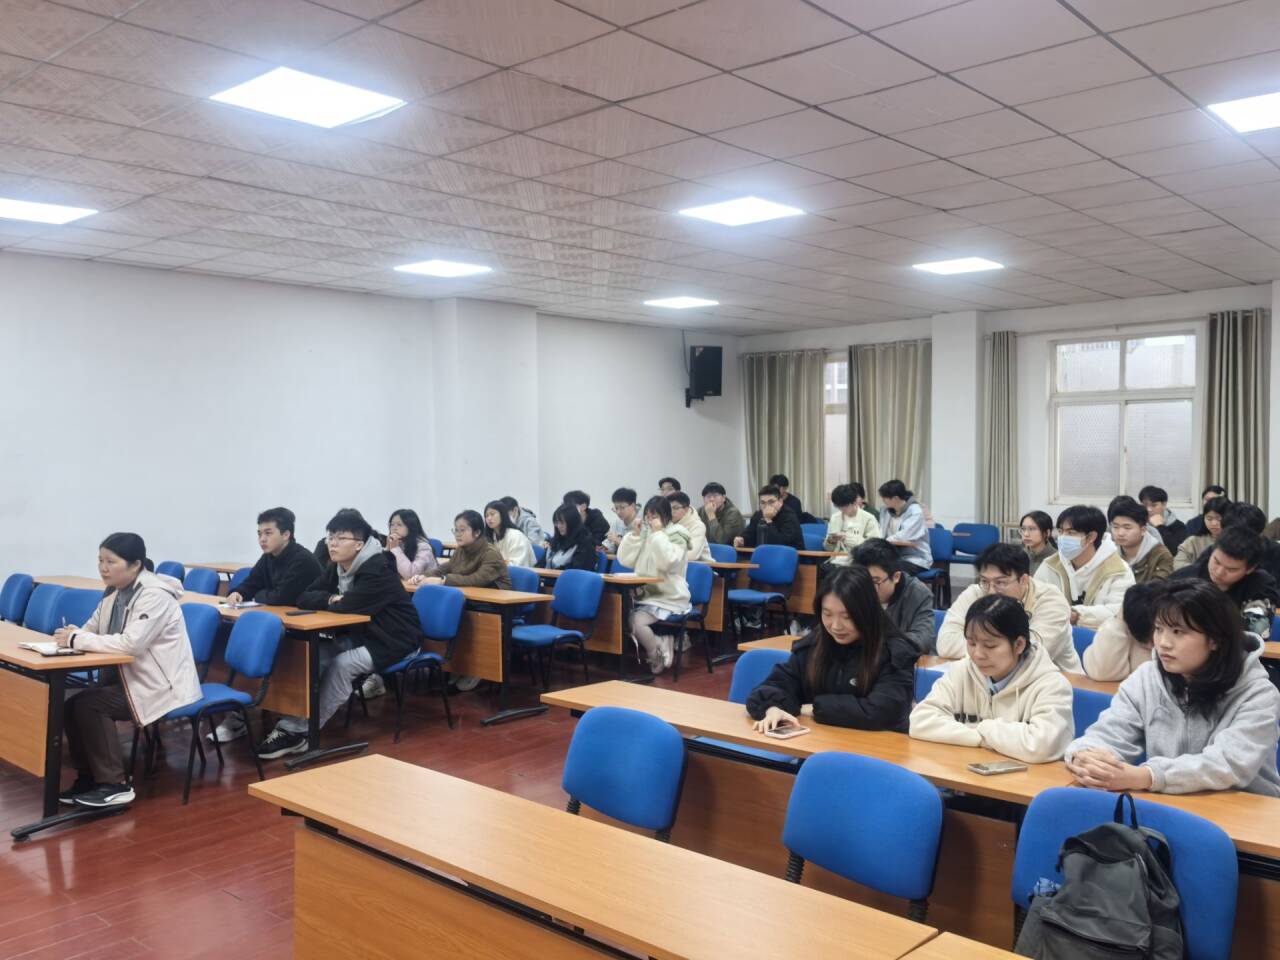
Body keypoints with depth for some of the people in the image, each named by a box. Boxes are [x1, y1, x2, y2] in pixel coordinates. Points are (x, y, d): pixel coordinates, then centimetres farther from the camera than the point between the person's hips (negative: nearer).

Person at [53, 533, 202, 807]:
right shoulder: (115, 592, 7)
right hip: (132, 678, 9)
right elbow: (92, 629, 12)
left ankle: (115, 784, -9)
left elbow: (131, 643, -31)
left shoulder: (155, 596, -21)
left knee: (89, 705, -19)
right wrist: (74, 635, -12)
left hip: (162, 687, -9)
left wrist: (77, 640, -25)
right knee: (72, 704, -7)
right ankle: (88, 777, 9)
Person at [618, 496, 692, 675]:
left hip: (669, 598, -7)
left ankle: (659, 657, -3)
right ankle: (659, 645, 0)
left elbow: (667, 562, -24)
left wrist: (658, 533, -19)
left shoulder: (677, 536, -6)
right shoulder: (645, 533, 12)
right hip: (645, 594, 7)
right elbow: (624, 560, 7)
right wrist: (635, 533, -3)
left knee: (637, 621, -28)